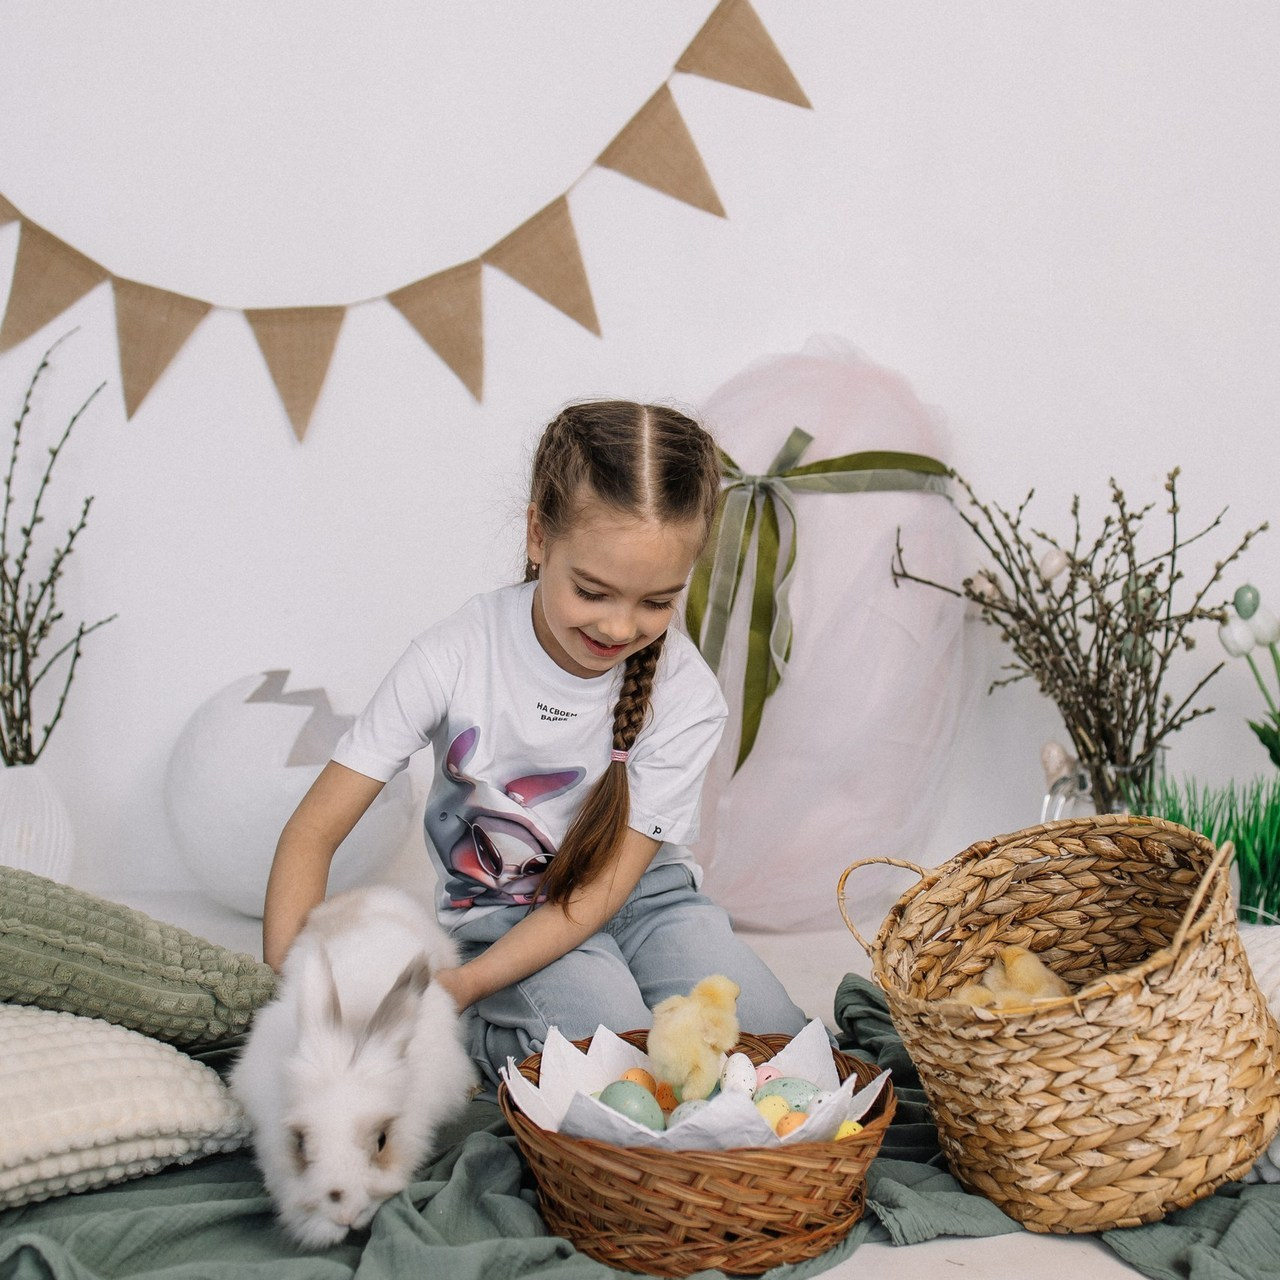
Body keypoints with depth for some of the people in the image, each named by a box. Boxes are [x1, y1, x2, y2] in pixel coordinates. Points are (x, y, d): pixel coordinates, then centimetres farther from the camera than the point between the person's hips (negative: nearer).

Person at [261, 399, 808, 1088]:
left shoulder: (685, 694, -17)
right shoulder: (457, 656, -20)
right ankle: (478, 1038, -3)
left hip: (642, 896, 3)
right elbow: (313, 831, -17)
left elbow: (601, 886, -17)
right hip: (500, 913, -2)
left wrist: (463, 985, -31)